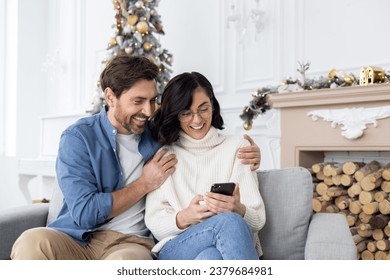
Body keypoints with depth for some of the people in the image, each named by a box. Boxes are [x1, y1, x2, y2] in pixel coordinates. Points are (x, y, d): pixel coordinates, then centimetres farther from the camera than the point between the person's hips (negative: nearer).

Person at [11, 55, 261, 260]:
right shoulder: (78, 137, -3)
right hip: (78, 238, -1)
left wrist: (245, 156, 0)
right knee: (33, 241, -32)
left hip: (131, 242, 1)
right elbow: (84, 213, -13)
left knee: (127, 260, -35)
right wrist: (144, 184, -8)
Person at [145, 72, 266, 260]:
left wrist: (238, 210, -18)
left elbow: (258, 220, 6)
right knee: (228, 222, -34)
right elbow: (154, 224, 6)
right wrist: (184, 217, -16)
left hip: (233, 245, 1)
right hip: (175, 248, -1)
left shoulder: (237, 148, 13)